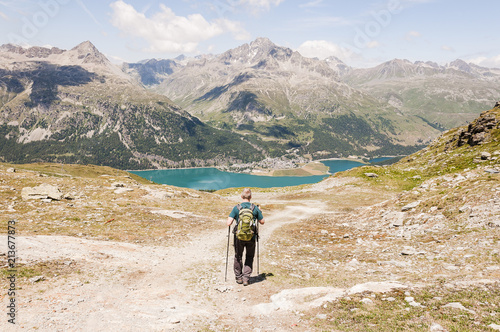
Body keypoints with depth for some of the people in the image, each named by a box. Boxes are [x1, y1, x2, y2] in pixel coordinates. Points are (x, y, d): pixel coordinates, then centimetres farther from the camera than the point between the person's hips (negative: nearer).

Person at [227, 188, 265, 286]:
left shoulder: (236, 208, -7)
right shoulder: (255, 208, -4)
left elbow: (228, 223, -12)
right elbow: (262, 222, 6)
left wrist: (231, 218, 9)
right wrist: (259, 212, 21)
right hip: (251, 237, 1)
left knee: (238, 257, 20)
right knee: (249, 257, 19)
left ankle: (239, 277, 29)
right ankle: (246, 278, 12)